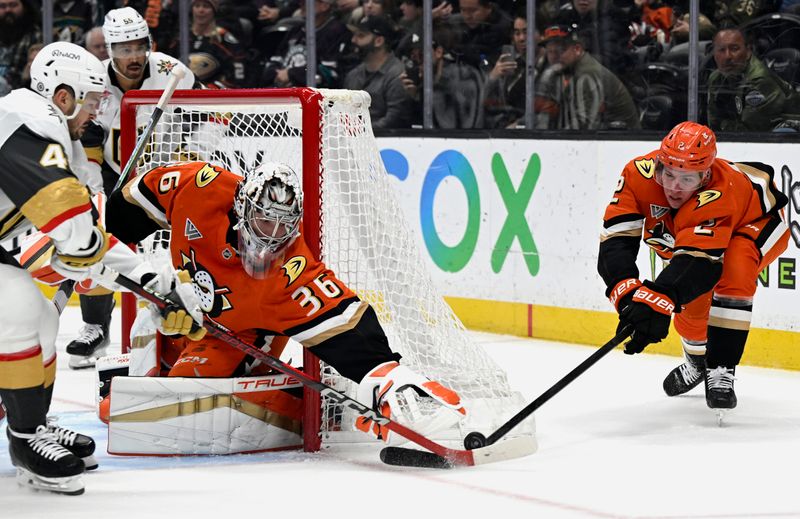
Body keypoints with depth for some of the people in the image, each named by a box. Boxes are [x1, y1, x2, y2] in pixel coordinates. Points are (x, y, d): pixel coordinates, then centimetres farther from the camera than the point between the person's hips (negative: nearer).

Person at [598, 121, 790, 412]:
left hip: (756, 223, -5)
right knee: (690, 301, 0)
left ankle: (721, 370, -23)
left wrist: (658, 299, -65)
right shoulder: (639, 174, -33)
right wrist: (628, 292, -53)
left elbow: (695, 259, -51)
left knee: (733, 276, -31)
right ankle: (697, 359, 32)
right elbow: (616, 240, -37)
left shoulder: (718, 194, -44)